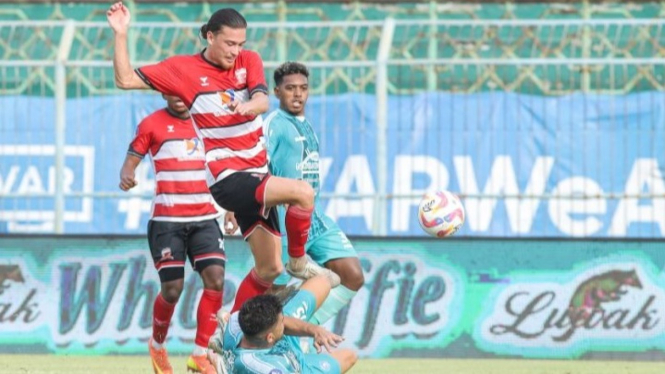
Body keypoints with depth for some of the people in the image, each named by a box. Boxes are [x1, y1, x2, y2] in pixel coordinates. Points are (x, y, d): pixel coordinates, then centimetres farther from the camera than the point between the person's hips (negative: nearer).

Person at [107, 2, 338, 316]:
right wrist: (120, 34, -13)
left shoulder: (249, 61, 5)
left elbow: (262, 101, -13)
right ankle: (298, 262, -7)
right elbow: (126, 79, -3)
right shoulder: (183, 69, -5)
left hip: (255, 178, 6)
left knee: (268, 268, 10)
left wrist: (247, 106, -36)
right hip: (226, 180, -6)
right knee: (302, 192, -27)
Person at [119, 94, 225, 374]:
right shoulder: (152, 125, 1)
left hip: (204, 218, 3)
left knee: (215, 278, -15)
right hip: (167, 221, -3)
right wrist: (126, 176, -26)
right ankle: (157, 345, 22)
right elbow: (131, 160, -3)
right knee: (172, 289, -8)